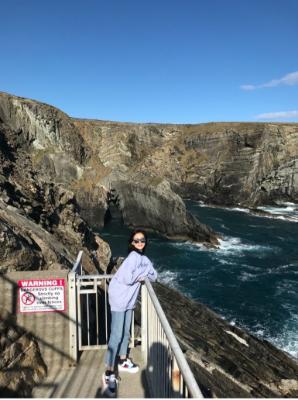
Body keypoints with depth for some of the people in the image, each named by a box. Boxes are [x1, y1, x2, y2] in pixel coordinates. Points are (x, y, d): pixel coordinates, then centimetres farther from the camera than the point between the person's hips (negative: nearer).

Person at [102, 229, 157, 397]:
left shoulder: (144, 258, 8)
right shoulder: (133, 257, -19)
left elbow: (154, 276, 13)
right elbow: (127, 278, -28)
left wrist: (144, 274, -8)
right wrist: (145, 270, -16)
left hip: (129, 300, 9)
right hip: (119, 299, -9)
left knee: (125, 333, 21)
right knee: (116, 336, -7)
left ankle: (123, 361, 38)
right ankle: (109, 374, 1)